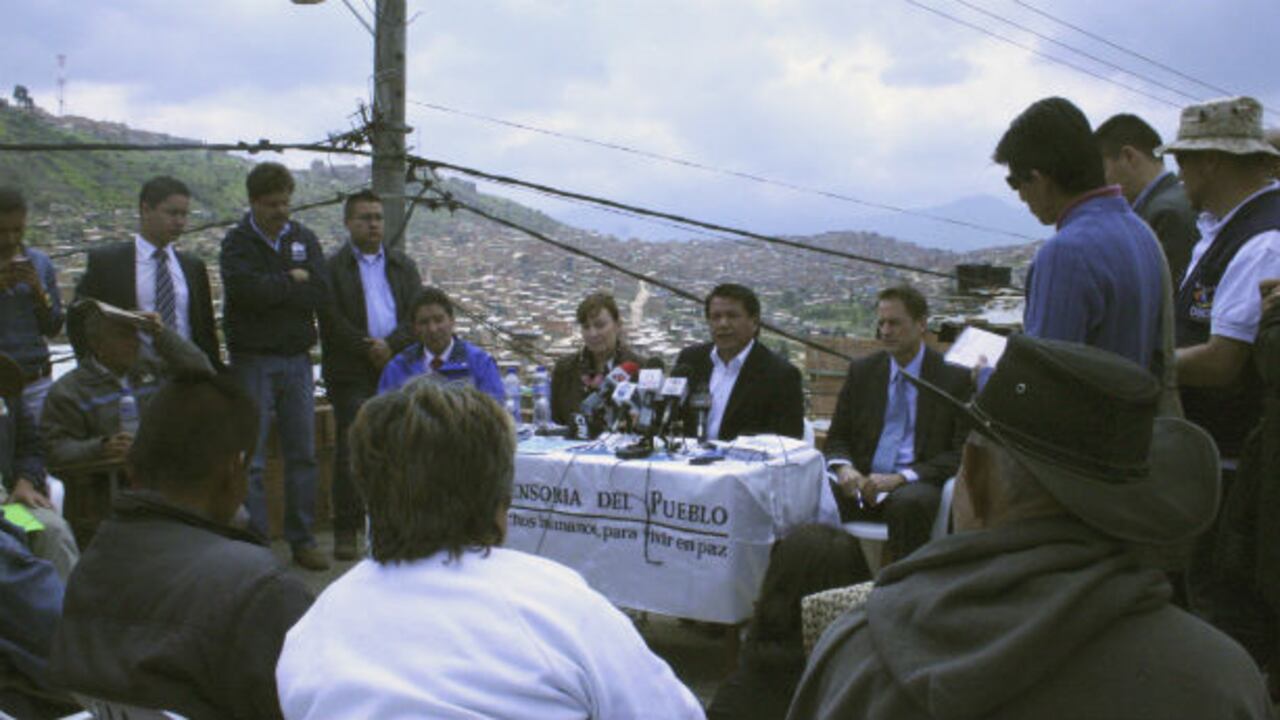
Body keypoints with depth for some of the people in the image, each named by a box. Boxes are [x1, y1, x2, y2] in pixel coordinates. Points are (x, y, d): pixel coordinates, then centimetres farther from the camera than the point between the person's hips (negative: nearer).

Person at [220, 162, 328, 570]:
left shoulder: (304, 239, 10)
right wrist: (292, 282, -7)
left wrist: (272, 291, -10)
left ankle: (301, 540, 16)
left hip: (297, 359, 4)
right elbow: (246, 288, -19)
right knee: (250, 459, -3)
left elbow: (319, 294, -3)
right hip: (253, 360, -3)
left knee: (303, 455, 7)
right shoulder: (238, 242, 0)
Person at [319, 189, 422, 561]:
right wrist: (368, 350, -12)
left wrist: (390, 345, -10)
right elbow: (332, 321, -6)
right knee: (351, 450, -4)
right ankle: (346, 530, 3)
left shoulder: (402, 265, 15)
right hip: (351, 375, -3)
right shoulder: (333, 267, 3)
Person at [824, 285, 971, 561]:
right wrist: (843, 467, -9)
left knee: (907, 502, -38)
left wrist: (901, 478, -17)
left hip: (917, 486, -3)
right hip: (863, 482, 3)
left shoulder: (954, 378, 3)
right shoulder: (861, 371, 14)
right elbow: (837, 437, 16)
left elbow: (960, 454, -3)